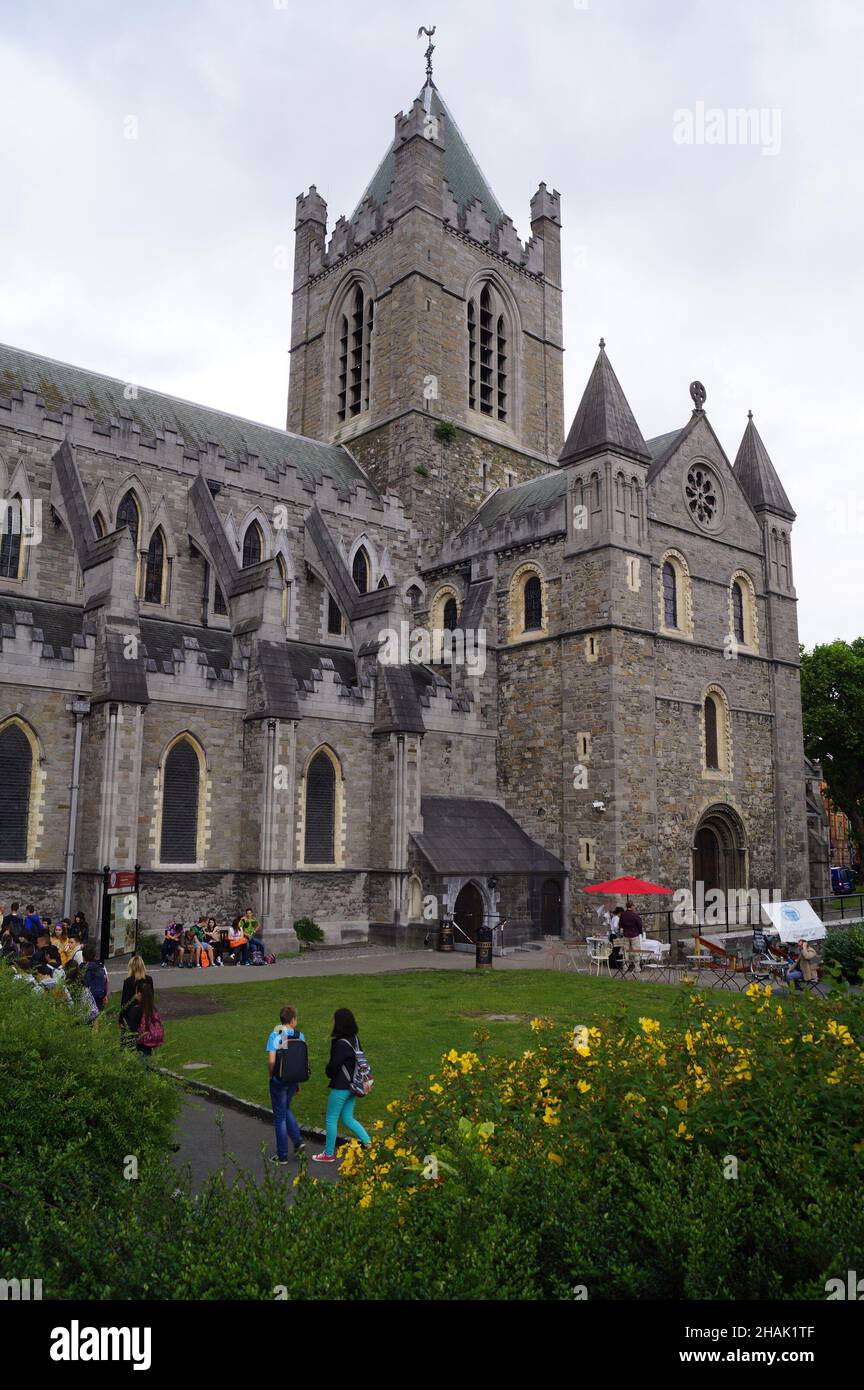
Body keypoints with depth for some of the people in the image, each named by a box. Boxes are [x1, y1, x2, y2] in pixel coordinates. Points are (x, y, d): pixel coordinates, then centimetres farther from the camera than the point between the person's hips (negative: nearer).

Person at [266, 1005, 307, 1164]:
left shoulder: (275, 1035, -16)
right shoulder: (300, 1036, -4)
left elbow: (271, 1061, -21)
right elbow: (304, 1061, 1)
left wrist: (270, 1076, -2)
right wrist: (298, 1082, 12)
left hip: (279, 1080, -4)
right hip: (293, 1080, 4)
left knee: (280, 1116, 9)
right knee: (286, 1109, 27)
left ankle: (282, 1155, 18)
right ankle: (298, 1141, 18)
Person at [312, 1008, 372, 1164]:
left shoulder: (341, 1044, -25)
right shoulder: (354, 1039, 2)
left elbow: (333, 1066, -21)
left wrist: (328, 1071, 3)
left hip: (341, 1087, -8)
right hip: (352, 1085, 8)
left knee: (331, 1119, 9)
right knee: (347, 1119, 19)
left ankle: (328, 1154, 21)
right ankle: (368, 1143, 15)